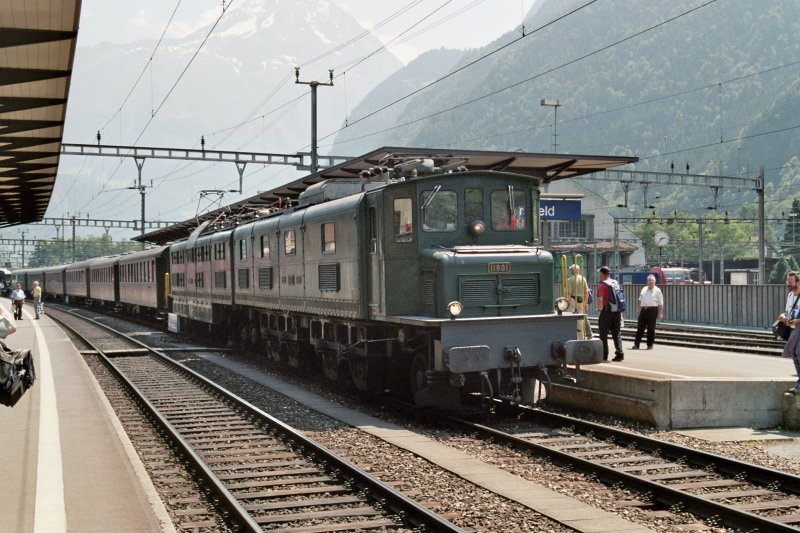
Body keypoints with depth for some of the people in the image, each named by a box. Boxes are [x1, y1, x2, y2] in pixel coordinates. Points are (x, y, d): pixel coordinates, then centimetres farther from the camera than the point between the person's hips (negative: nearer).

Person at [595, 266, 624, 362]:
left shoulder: (602, 285, -11)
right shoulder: (615, 283, 10)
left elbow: (600, 300, -19)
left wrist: (598, 308, -1)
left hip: (607, 311, -6)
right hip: (617, 311, 6)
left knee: (603, 334, 5)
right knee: (616, 333, 9)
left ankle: (604, 355, 8)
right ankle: (619, 353, -1)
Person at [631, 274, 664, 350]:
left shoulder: (657, 291, 0)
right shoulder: (644, 290, 15)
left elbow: (660, 304, -3)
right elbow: (640, 300, 23)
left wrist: (660, 313, -9)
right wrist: (639, 309, 17)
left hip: (652, 310, -4)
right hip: (643, 310, 4)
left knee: (651, 329, 0)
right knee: (640, 327, 2)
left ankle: (650, 345, 10)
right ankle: (636, 344, 3)